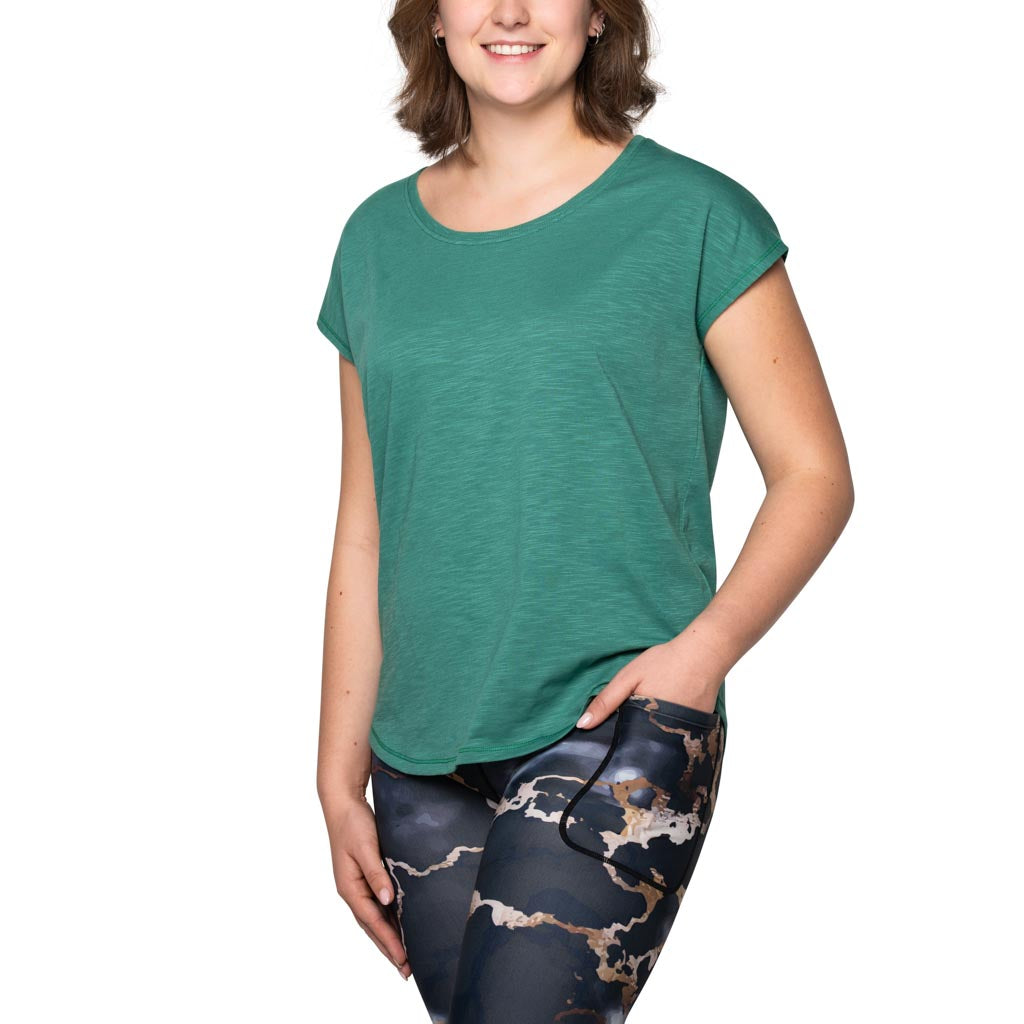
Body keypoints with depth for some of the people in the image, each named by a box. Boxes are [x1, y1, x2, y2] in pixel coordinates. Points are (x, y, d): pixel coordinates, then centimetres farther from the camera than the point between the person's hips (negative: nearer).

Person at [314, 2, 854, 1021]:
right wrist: (339, 775, 10)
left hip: (614, 730, -4)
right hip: (421, 763, 4)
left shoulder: (693, 216, -1)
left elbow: (814, 475, -1)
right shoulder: (380, 237, 10)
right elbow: (365, 526, 12)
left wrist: (704, 646, -17)